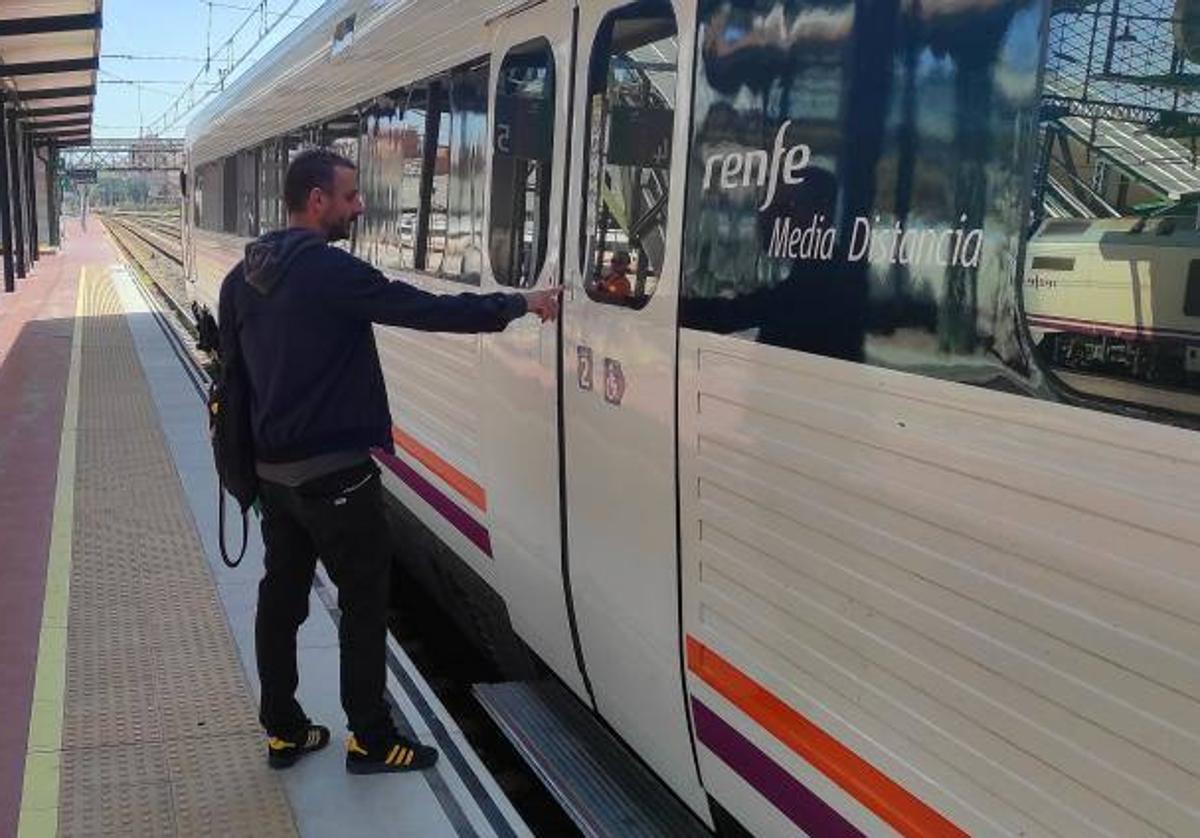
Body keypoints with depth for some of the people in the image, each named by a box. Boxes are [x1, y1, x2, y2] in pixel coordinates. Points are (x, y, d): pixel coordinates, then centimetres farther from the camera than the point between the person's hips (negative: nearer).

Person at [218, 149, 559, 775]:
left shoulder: (242, 278, 8)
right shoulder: (329, 270, -18)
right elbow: (425, 310, -20)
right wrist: (519, 304, -11)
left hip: (274, 469, 8)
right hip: (333, 474, -8)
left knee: (282, 594, 14)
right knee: (364, 599, 4)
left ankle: (283, 731, 24)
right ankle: (370, 739, 13)